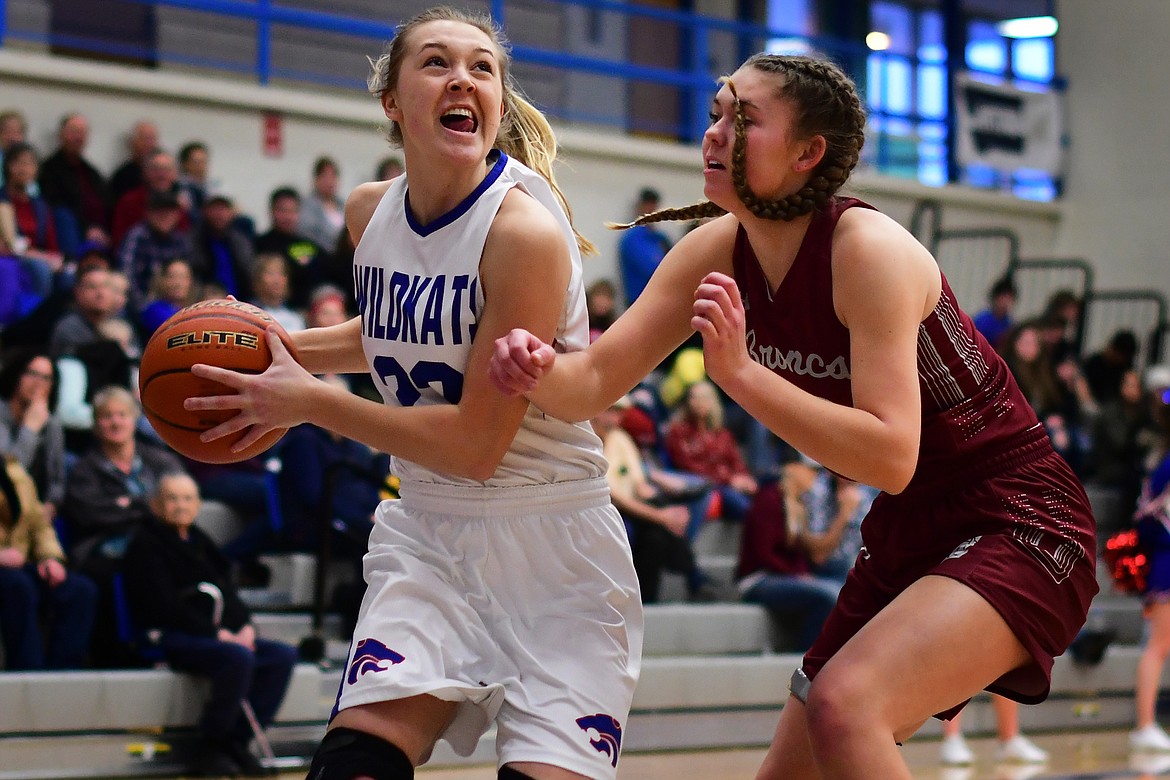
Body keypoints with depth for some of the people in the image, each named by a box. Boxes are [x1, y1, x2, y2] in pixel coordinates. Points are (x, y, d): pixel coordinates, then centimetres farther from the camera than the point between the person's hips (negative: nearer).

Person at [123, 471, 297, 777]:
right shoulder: (146, 545, -1)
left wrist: (246, 626, -2)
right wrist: (216, 632, -16)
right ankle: (211, 748, -21)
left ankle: (237, 741, -11)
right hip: (170, 638, -8)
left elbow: (228, 591, 19)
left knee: (283, 656, -11)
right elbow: (164, 606, -12)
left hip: (222, 634, 8)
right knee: (238, 658, -33)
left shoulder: (199, 542, 23)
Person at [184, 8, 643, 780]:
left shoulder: (526, 230, -18)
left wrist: (309, 402, -12)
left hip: (549, 543, -5)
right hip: (426, 533, 5)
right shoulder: (370, 211, 3)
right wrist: (278, 346, 9)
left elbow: (476, 443, -19)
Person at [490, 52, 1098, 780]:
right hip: (908, 535, 8)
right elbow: (594, 383, -6)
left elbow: (891, 456, -31)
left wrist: (739, 371, -35)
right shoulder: (719, 252, -3)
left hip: (1016, 528, -8)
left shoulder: (866, 250, -24)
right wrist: (539, 369, -28)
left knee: (843, 705, -30)